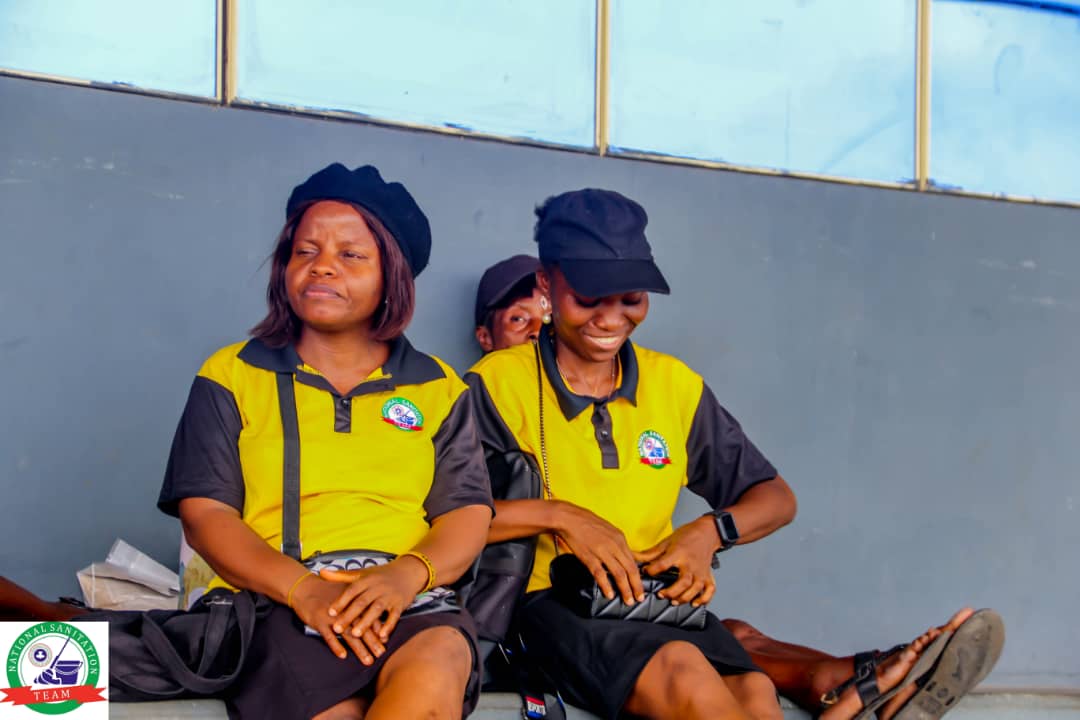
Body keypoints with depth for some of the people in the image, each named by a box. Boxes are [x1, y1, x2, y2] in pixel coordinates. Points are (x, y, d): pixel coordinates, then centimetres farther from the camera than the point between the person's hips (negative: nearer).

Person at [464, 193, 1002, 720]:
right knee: (680, 667, -38)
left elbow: (775, 498, 18)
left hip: (660, 603, 4)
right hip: (546, 602, -4)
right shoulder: (498, 385, -1)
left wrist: (710, 532, -2)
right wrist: (558, 516, -16)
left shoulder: (675, 386, 13)